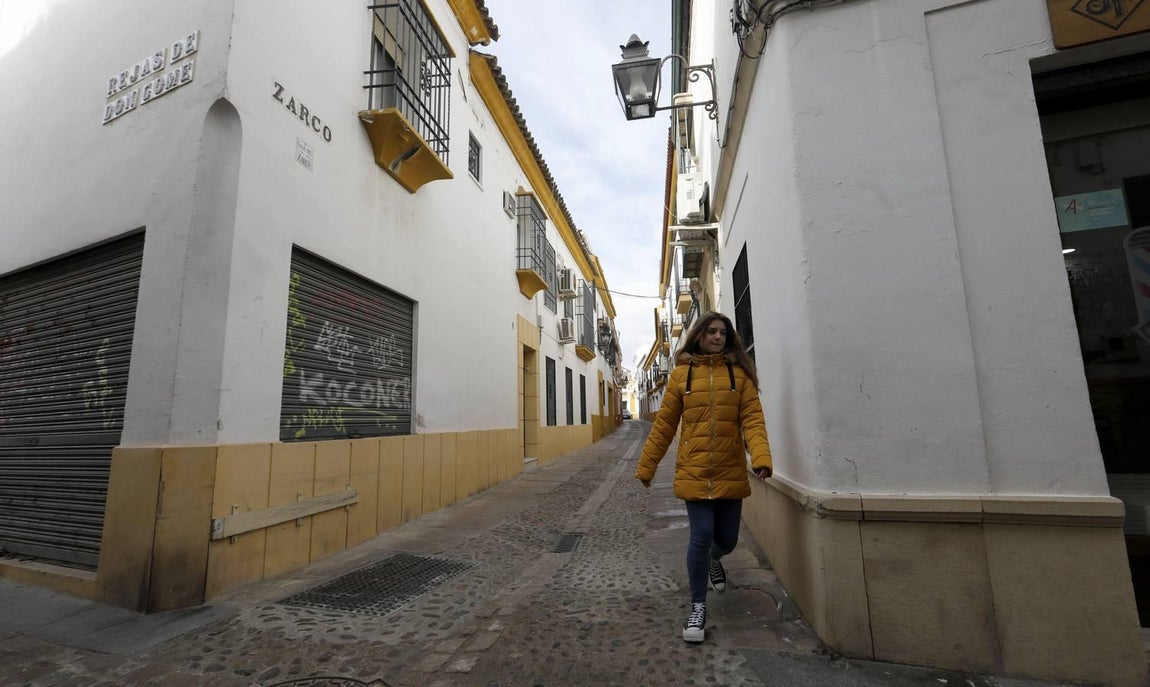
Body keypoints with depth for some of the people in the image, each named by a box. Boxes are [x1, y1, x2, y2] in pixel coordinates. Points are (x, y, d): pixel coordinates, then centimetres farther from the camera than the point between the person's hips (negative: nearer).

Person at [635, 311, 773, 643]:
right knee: (701, 536, -3)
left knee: (726, 539, 11)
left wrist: (761, 456, -24)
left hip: (731, 473, 2)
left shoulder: (739, 373, 2)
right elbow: (663, 425, 3)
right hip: (693, 473, -1)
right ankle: (698, 607, 20)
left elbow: (752, 419, -6)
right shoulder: (681, 374, 1)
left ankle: (713, 560, 50)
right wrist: (646, 466, 4)